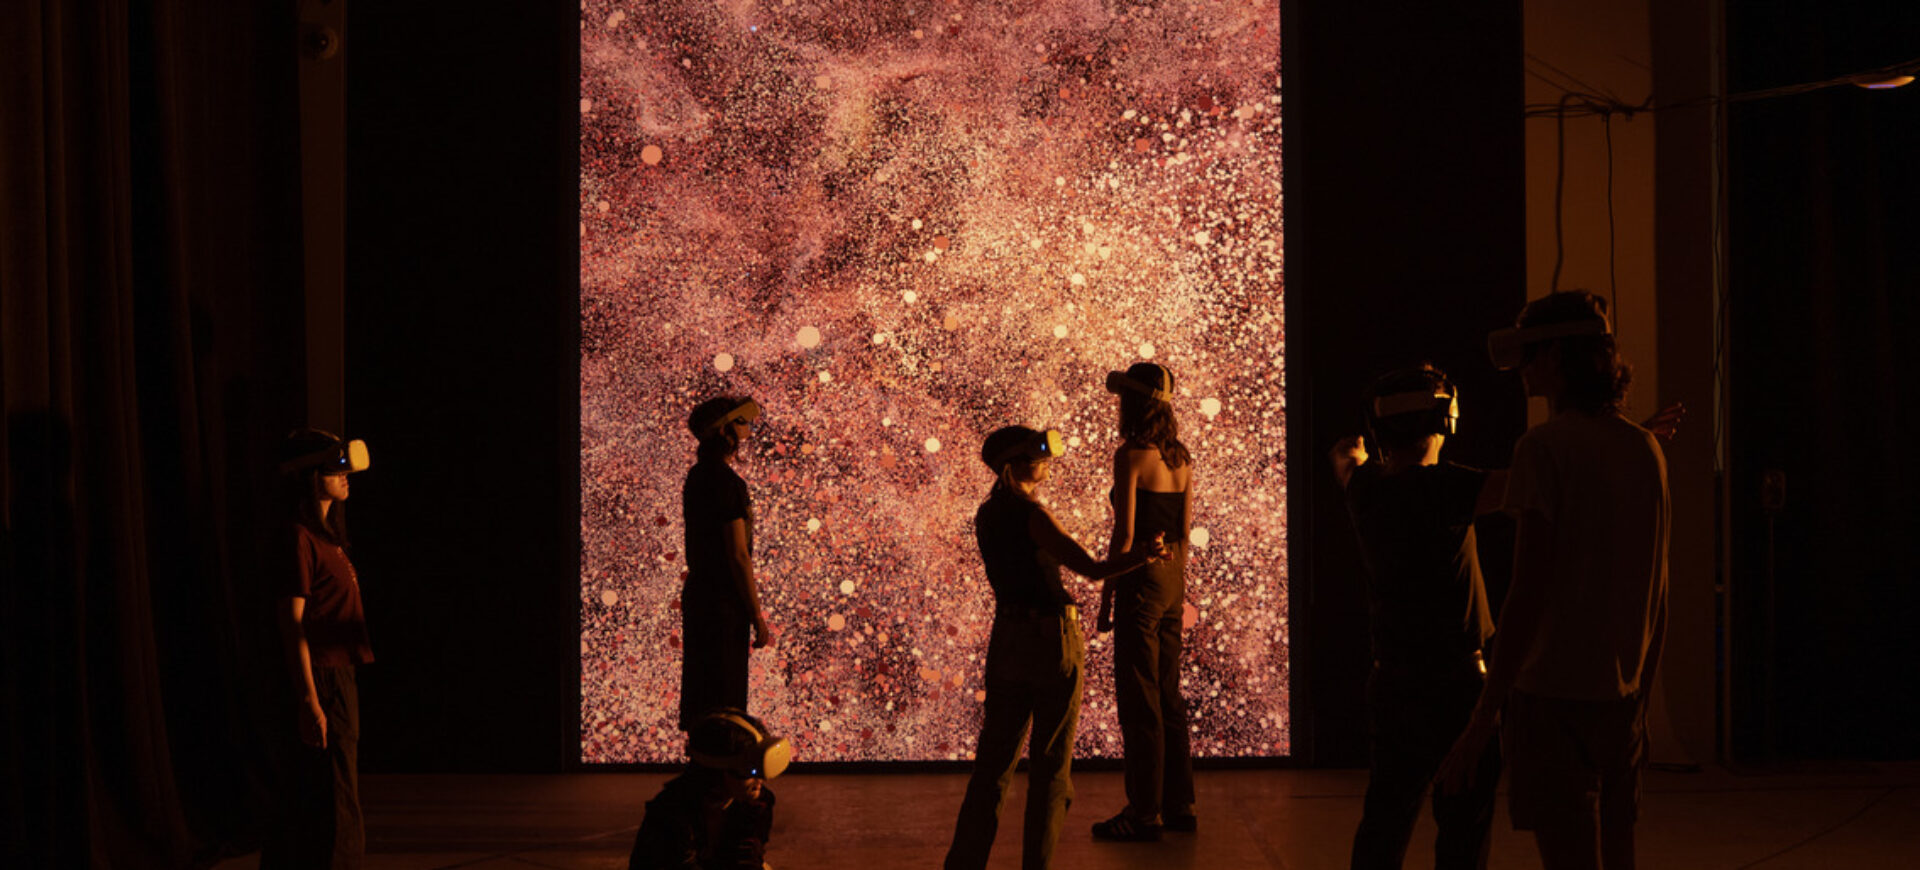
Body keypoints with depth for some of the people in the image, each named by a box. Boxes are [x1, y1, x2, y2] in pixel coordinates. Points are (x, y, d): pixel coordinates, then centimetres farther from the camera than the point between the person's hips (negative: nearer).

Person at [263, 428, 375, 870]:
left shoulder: (326, 536, 16)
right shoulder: (300, 538, -13)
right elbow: (292, 625, -18)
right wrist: (309, 701, -22)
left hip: (340, 677, 10)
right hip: (321, 683, -10)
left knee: (303, 811, 16)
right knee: (335, 821, -7)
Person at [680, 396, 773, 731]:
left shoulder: (697, 476, 13)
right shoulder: (727, 483, -16)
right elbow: (738, 554, -18)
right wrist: (757, 615, -14)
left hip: (697, 594, 9)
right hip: (723, 603, -9)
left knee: (699, 695, 13)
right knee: (724, 699, -5)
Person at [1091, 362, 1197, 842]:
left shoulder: (1131, 455, -14)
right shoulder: (1181, 457, 9)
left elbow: (1124, 534, -16)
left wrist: (1106, 596, -10)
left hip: (1141, 581, -8)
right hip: (1173, 577, 8)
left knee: (1139, 700, -2)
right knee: (1168, 696, 14)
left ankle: (1145, 813, 2)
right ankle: (1179, 805, 19)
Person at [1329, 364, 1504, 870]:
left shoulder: (1367, 486, 3)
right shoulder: (1438, 487, -17)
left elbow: (1344, 455, 27)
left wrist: (1350, 449, 52)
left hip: (1391, 680, 6)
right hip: (1457, 681, -6)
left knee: (1386, 817, 14)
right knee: (1463, 826, 1)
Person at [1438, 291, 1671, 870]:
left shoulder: (1545, 447, -12)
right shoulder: (1645, 449, 9)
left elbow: (1529, 591, -16)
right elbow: (1658, 595, 13)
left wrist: (1482, 719, -14)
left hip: (1553, 695, -7)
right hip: (1621, 697, 7)